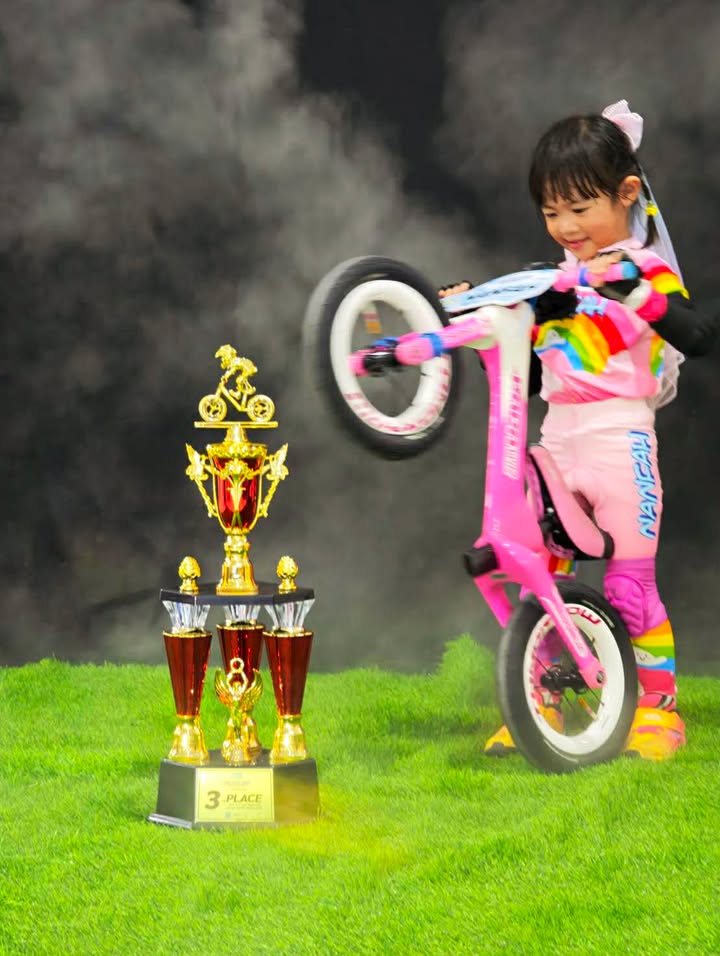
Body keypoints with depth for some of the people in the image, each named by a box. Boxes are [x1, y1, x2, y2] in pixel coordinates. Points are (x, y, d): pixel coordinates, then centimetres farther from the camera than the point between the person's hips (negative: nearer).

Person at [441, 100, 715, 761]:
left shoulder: (645, 269, -5)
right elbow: (528, 377, 19)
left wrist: (634, 292, -36)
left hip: (620, 439, -6)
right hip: (558, 439, 6)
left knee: (629, 585, -3)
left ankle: (660, 707, 10)